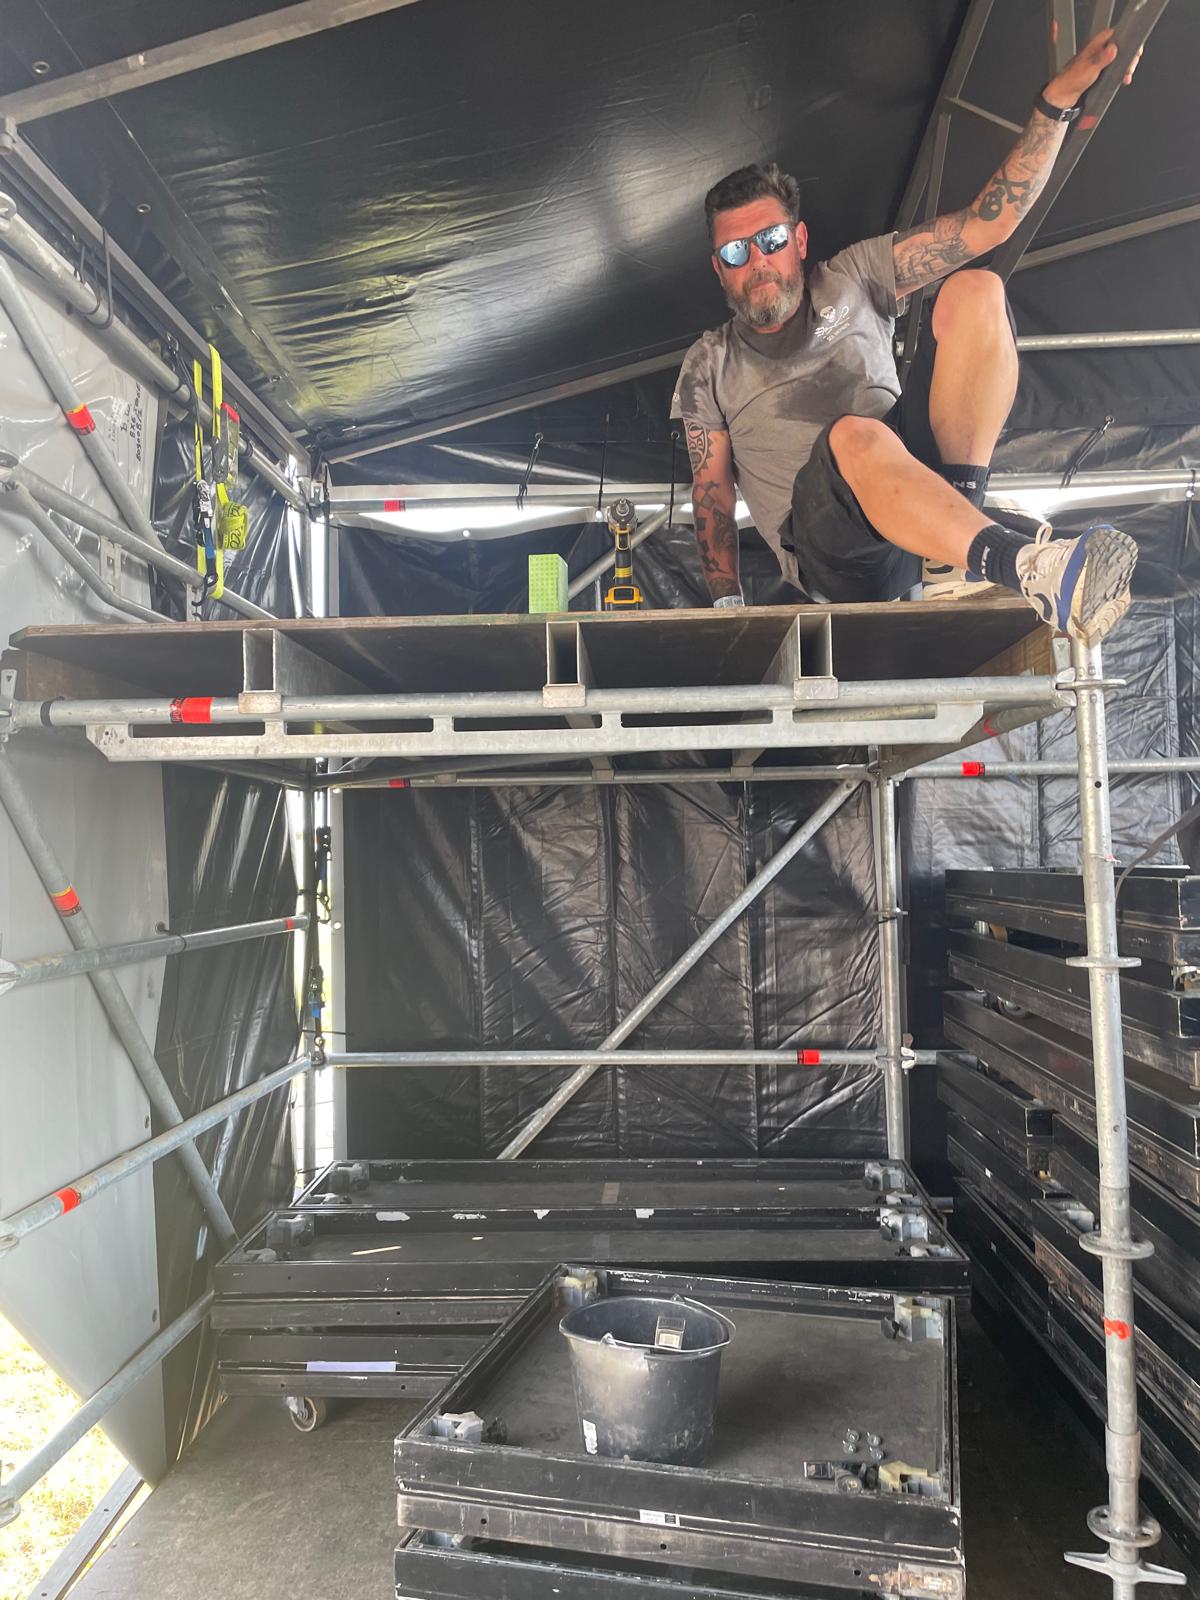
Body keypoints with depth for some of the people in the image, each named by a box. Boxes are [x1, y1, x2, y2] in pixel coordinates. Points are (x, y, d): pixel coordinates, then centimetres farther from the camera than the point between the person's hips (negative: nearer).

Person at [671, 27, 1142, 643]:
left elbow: (988, 222, 15)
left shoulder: (852, 280, 21)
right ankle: (1027, 568, -51)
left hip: (915, 478, 4)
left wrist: (1057, 100, 3)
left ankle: (959, 555, -26)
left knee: (975, 292, -14)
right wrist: (727, 605, -1)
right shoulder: (708, 367, 17)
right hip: (828, 550, -3)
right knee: (854, 435, -38)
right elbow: (712, 495, 11)